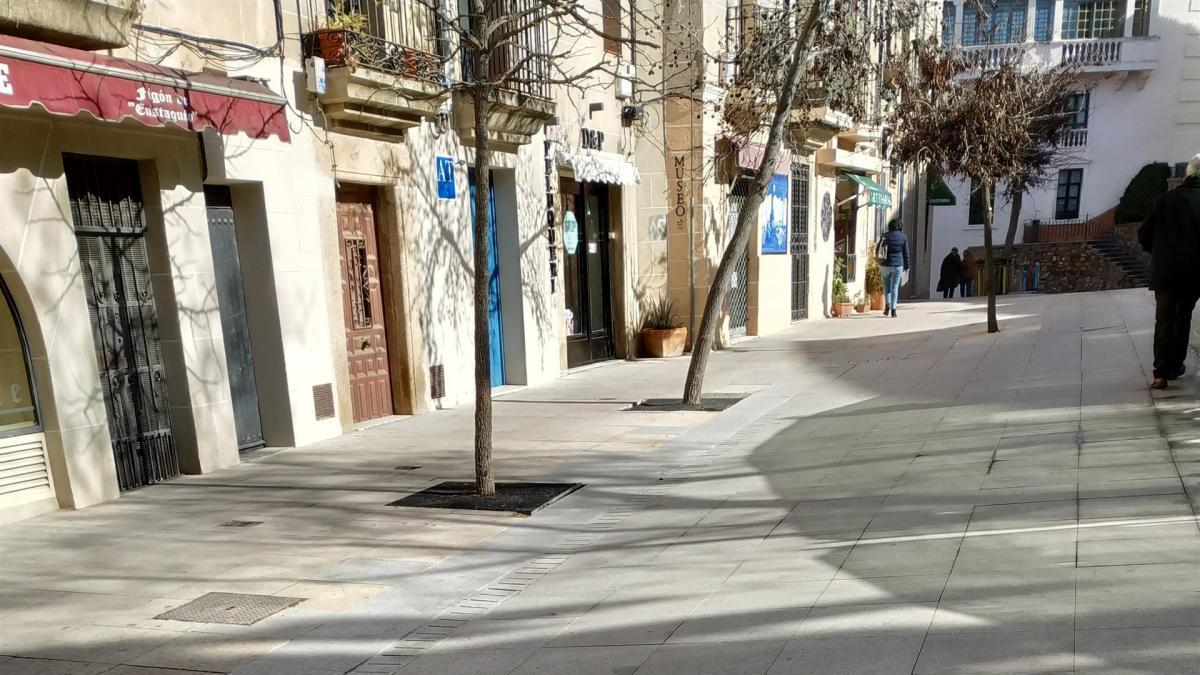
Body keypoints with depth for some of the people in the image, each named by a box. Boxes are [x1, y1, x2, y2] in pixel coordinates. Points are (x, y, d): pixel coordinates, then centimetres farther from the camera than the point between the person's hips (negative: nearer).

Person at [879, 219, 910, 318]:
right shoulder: (903, 237, -2)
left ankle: (887, 306, 5)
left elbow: (878, 250, 5)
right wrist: (906, 266, 9)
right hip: (898, 266, -1)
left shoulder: (885, 236, -1)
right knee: (895, 287, 4)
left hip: (885, 265, 1)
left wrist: (880, 262, 18)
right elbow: (906, 253, 2)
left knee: (886, 285, 17)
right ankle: (893, 309, 0)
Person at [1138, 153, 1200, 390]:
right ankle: (1176, 366, 20)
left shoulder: (1166, 199, -1)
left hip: (1165, 271, 0)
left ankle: (1161, 373, -8)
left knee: (1164, 320, 2)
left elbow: (1143, 235, 1)